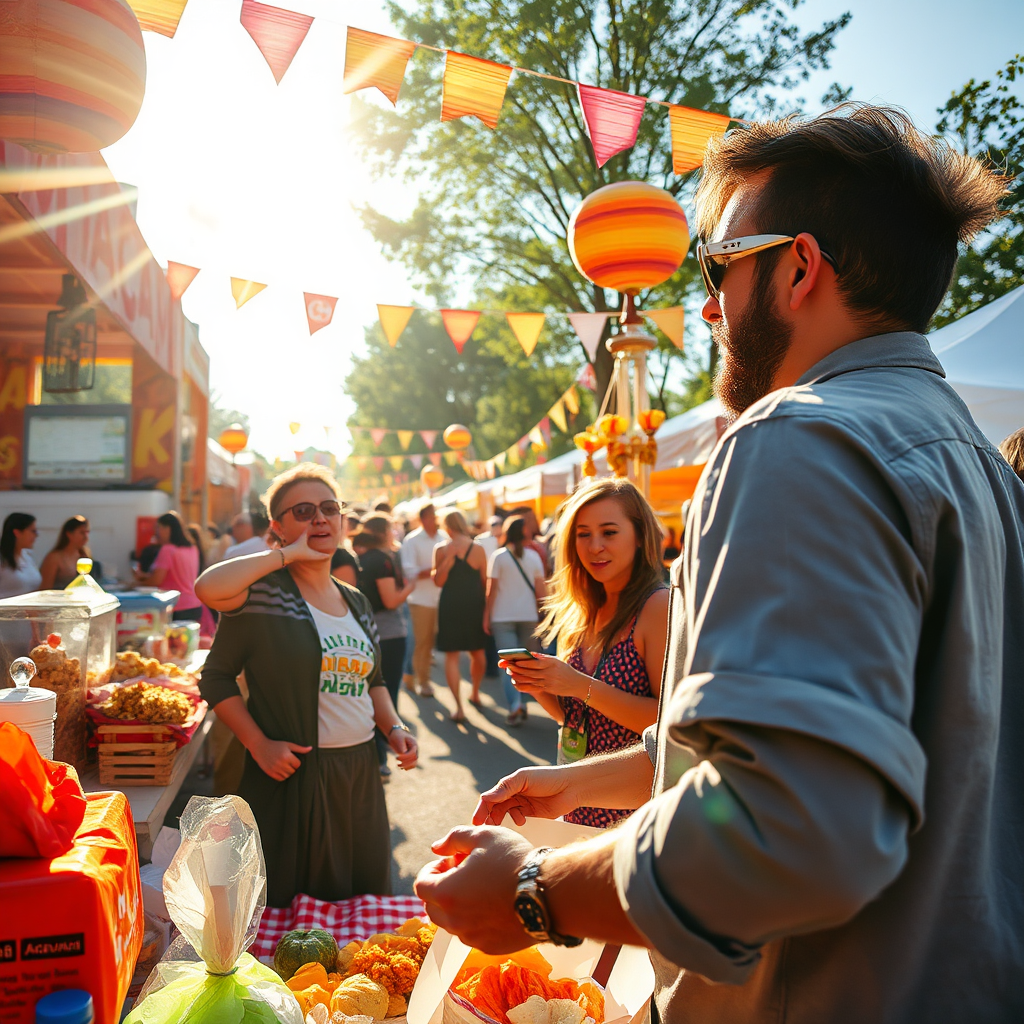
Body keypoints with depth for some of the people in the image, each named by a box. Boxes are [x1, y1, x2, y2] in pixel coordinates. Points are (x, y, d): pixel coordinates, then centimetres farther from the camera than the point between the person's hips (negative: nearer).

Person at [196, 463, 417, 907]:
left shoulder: (357, 602, 11)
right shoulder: (266, 593, -10)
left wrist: (394, 728, 5)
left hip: (359, 774, 6)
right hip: (290, 775, -5)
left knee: (362, 897, 15)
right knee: (282, 907, 8)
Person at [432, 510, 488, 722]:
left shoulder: (441, 549, -7)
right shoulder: (478, 549, -5)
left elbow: (438, 581, -7)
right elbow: (485, 581, 3)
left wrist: (446, 560, -11)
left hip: (450, 605, -2)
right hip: (475, 604, 2)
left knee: (451, 655, 2)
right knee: (477, 652, 22)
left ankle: (459, 707, -6)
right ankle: (475, 693, 39)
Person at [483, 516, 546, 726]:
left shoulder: (498, 556, -4)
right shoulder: (533, 556, 2)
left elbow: (492, 589, -5)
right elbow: (540, 589, 2)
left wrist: (486, 616, 2)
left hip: (502, 617, -2)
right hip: (528, 616, 2)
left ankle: (515, 707, -14)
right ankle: (522, 704, 15)